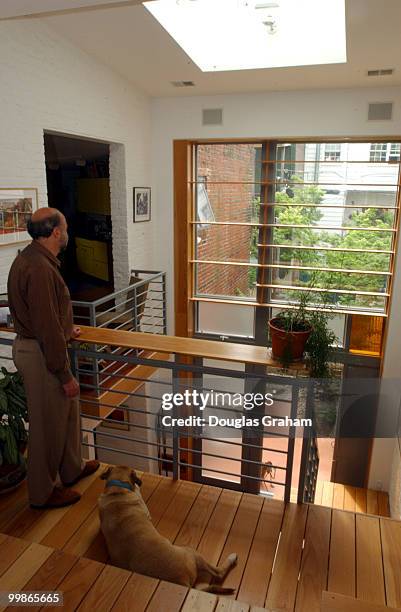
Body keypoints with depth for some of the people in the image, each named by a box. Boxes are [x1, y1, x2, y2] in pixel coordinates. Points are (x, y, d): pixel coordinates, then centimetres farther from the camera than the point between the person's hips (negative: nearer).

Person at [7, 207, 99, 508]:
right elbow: (47, 326, -26)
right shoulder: (39, 268, -25)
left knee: (69, 410, 22)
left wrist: (65, 330, 34)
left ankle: (72, 469, 41)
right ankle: (44, 492, 26)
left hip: (35, 345, 10)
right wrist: (65, 374, -21)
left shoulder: (30, 258, 9)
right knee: (48, 424, 6)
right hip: (41, 354, -10)